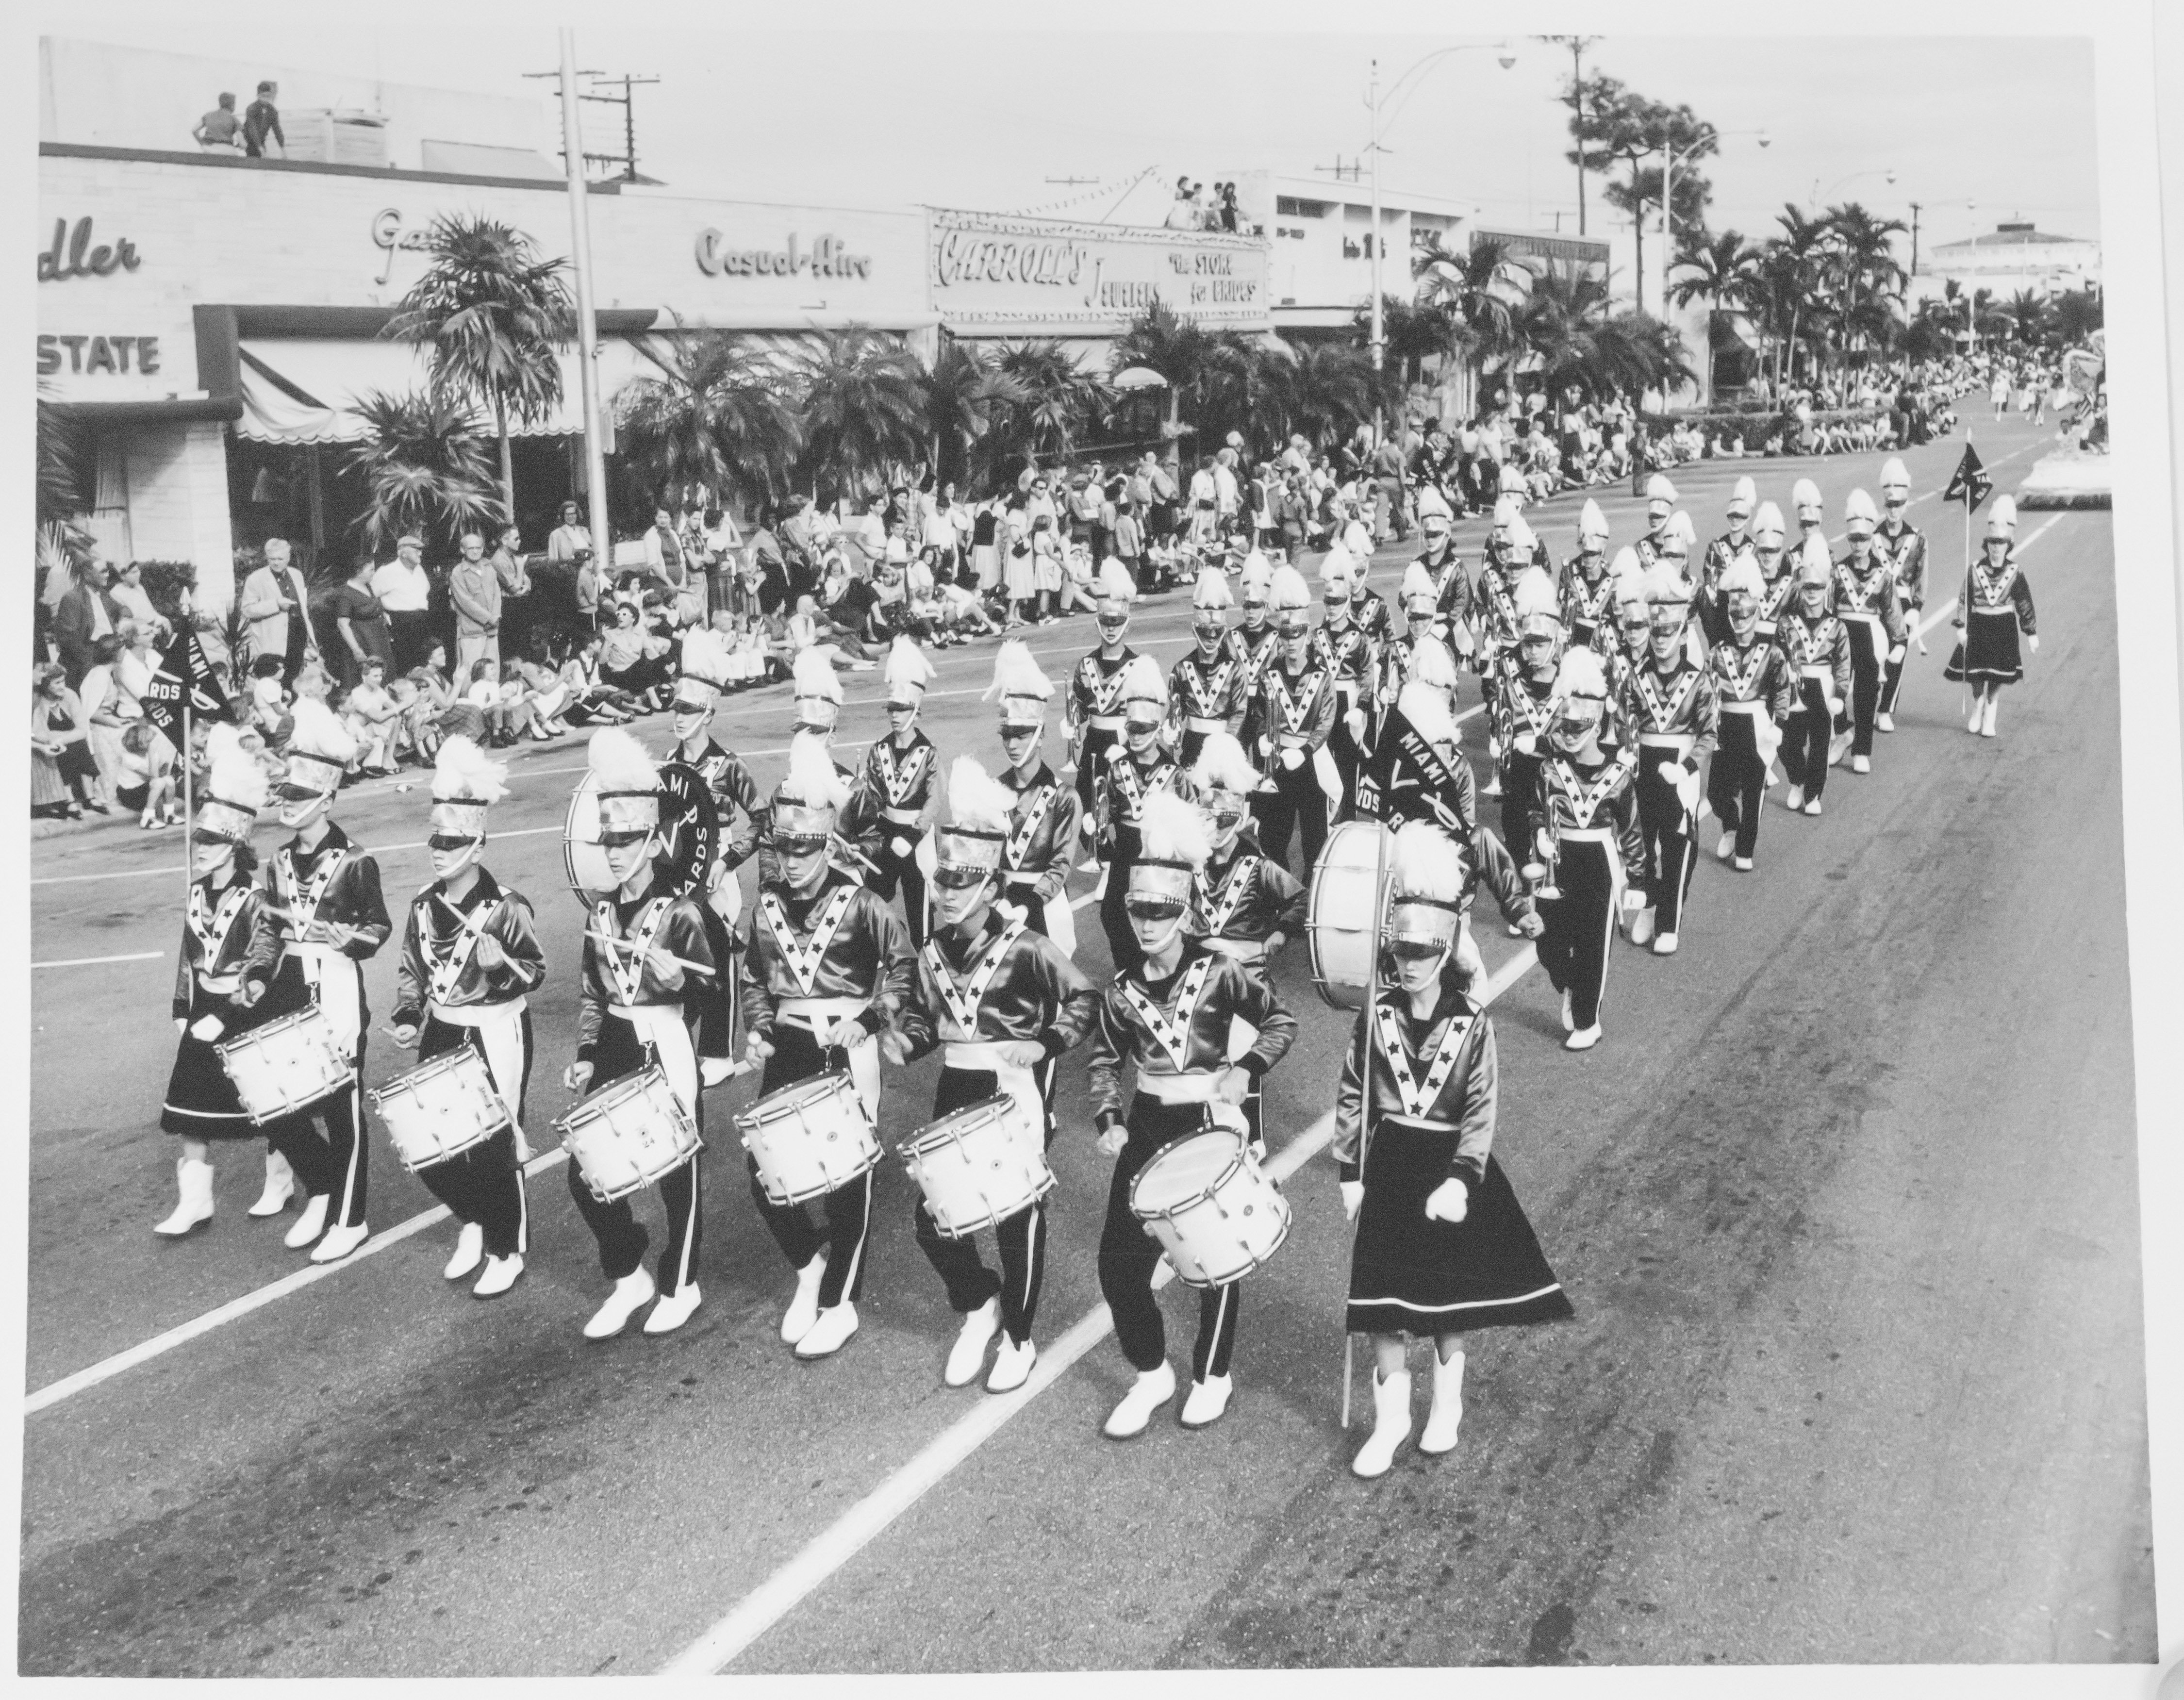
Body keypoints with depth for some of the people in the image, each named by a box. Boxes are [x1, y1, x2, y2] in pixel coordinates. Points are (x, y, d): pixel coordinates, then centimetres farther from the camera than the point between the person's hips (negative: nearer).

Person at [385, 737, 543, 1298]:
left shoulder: (506, 907, -14)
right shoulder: (424, 905, 3)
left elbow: (535, 975, -11)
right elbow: (410, 971, 12)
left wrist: (495, 957, -29)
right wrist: (407, 1019, -2)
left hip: (495, 1037, -6)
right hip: (442, 1034, 6)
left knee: (494, 1146, 1)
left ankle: (508, 1252, 20)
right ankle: (474, 1222, 34)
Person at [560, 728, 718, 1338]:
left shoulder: (678, 912, -8)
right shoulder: (602, 912, 8)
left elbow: (703, 989, -14)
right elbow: (591, 994, 14)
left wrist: (669, 968, -33)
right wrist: (585, 1055, 6)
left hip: (666, 1053, -5)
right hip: (616, 1051, 6)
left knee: (677, 1173, 5)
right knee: (587, 1173, 4)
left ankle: (680, 1286, 23)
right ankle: (629, 1278, 22)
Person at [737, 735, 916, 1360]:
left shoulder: (861, 904, -10)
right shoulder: (766, 905, 3)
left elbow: (903, 971, -2)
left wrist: (868, 1019, -14)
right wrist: (757, 1029, 0)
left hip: (847, 1050, -4)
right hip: (788, 1050, 4)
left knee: (846, 1179, 2)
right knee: (765, 1173, 1)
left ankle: (840, 1303, 17)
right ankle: (810, 1262, 29)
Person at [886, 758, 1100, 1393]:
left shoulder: (1025, 948, -14)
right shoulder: (932, 951, 4)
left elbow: (1083, 1000, -8)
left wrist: (1044, 1043, -20)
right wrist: (904, 1041, -5)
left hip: (1014, 1091, -5)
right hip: (956, 1089, 6)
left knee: (1017, 1219, 5)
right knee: (934, 1218, 5)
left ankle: (1018, 1339, 22)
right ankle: (979, 1305, 31)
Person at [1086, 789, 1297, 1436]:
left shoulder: (1219, 973, -11)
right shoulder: (1121, 989, 0)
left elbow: (1281, 1022, -2)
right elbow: (1104, 1059, 12)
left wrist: (1245, 1068, -17)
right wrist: (1108, 1120, -3)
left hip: (1213, 1123, -3)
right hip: (1148, 1127, 3)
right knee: (1118, 1259, -2)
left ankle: (1212, 1376, 29)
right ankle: (1152, 1374, 20)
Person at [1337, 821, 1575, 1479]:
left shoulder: (1472, 1022, -9)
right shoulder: (1376, 1016, -5)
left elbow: (1482, 1110, -10)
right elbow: (1353, 1096, 0)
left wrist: (1461, 1180, -19)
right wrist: (1349, 1173, -3)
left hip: (1450, 1165, -1)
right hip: (1390, 1165, 1)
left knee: (1453, 1290, 11)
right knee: (1385, 1297, 1)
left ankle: (1447, 1404, 32)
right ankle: (1391, 1416, 15)